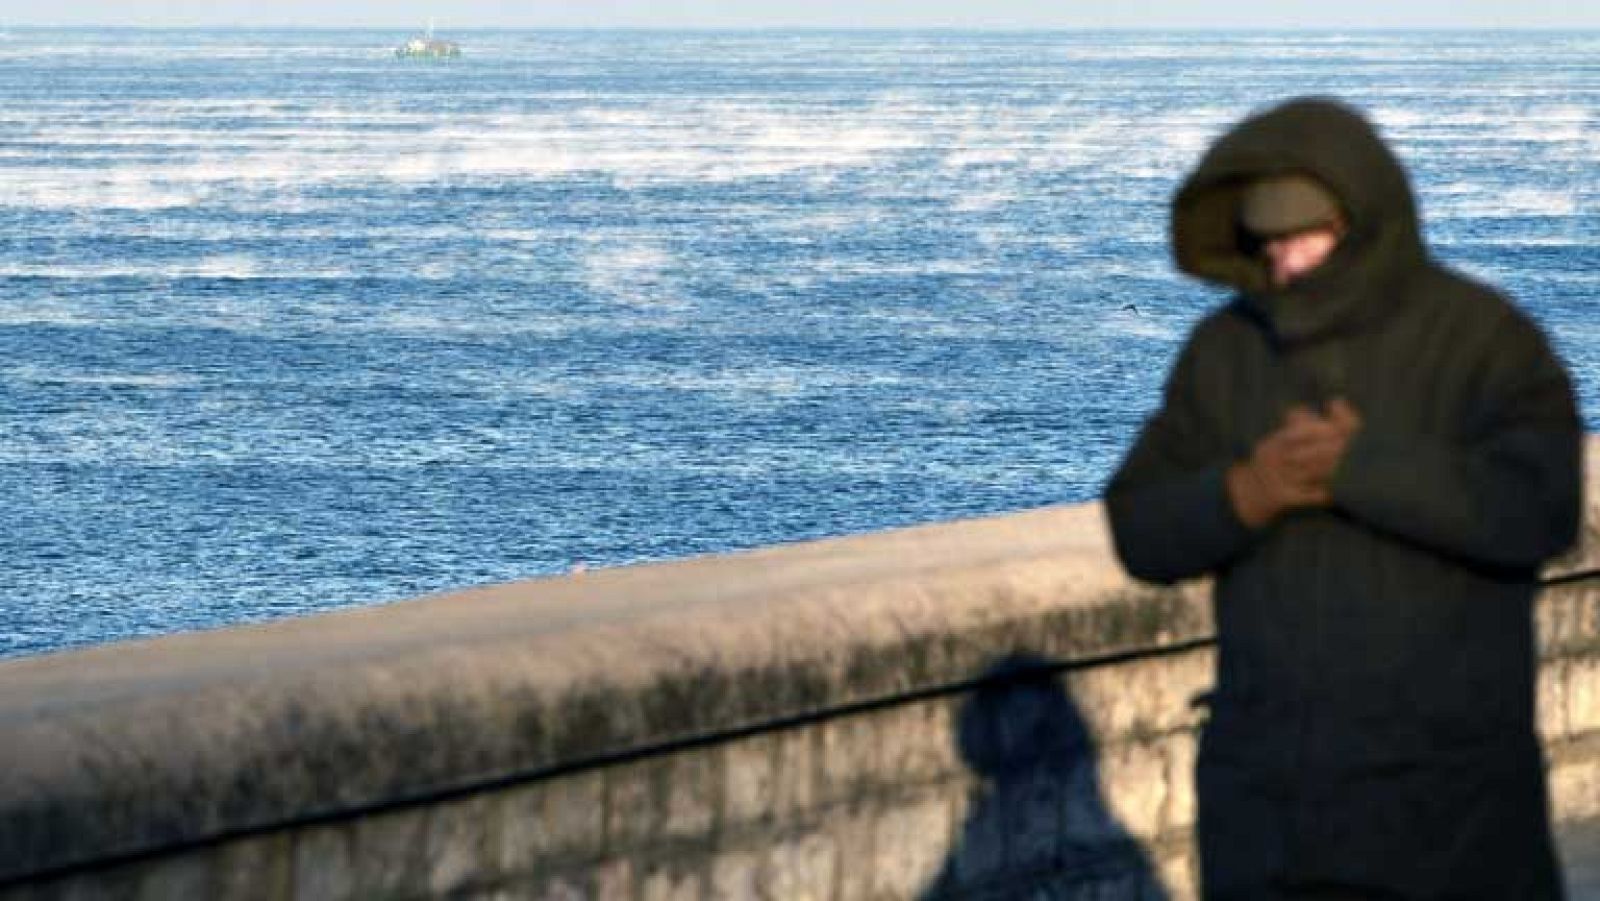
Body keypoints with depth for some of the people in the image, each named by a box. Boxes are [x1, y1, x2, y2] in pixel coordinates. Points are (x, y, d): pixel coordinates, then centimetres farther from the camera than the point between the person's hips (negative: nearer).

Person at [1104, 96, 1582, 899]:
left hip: (1444, 783, -4)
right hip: (1267, 786, 4)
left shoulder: (1483, 338, -10)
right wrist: (1244, 494, -19)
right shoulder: (1224, 350, 3)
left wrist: (1352, 466, -23)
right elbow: (1143, 531, 1)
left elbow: (1536, 508, -24)